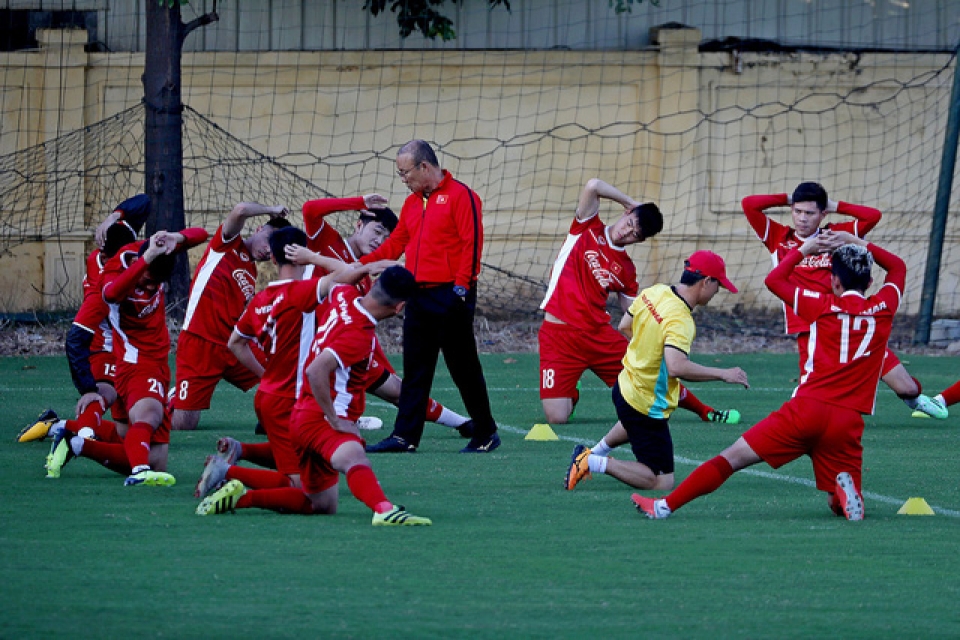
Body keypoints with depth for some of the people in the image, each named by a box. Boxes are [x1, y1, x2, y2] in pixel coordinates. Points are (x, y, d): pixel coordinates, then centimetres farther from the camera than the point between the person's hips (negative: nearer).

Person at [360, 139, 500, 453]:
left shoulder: (460, 195, -7)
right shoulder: (412, 203, 17)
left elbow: (471, 243, -13)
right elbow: (395, 244, 21)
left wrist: (461, 287, -19)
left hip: (449, 295, -7)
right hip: (419, 295, 7)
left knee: (464, 368, 0)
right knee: (415, 369, 5)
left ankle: (486, 435, 9)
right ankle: (405, 436, 5)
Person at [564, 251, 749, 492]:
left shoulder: (654, 292, -4)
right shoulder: (679, 320, -29)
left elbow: (624, 327, 11)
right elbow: (676, 367, -41)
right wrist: (723, 374, -32)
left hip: (625, 385, 9)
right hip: (647, 407, -9)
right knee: (662, 481, -2)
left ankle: (595, 452, 45)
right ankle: (594, 463, -5)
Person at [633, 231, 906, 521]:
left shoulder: (823, 306, 4)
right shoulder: (883, 309, 8)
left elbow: (774, 279, 18)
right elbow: (898, 267, 30)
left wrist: (804, 248, 28)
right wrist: (859, 244, 27)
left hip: (806, 409, -2)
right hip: (849, 422, 2)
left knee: (733, 458, 4)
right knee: (841, 506, 13)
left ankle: (666, 506, 0)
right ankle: (846, 491, -22)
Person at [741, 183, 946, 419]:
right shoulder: (779, 238, 8)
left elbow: (873, 216, 1)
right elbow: (749, 204, 1)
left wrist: (835, 206, 6)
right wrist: (787, 199, 9)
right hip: (810, 334, -1)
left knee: (907, 388, 5)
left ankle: (914, 398, 41)